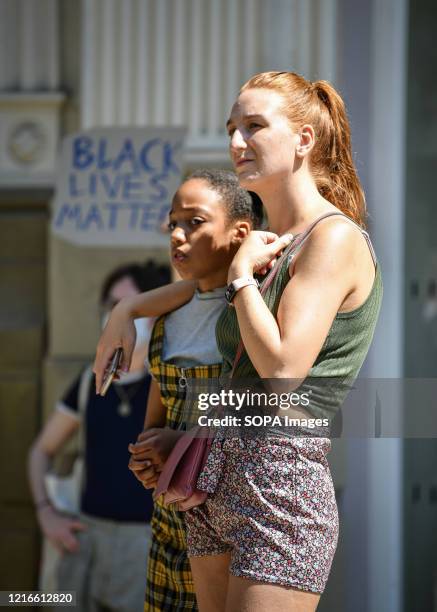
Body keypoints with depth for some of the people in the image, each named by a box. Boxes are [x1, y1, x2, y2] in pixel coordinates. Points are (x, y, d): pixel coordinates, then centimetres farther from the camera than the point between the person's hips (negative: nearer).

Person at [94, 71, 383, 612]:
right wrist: (128, 309, 25)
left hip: (282, 485, -9)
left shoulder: (336, 237, -9)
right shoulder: (268, 244, 16)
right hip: (215, 483, 9)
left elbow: (282, 369, -19)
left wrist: (241, 271, -7)